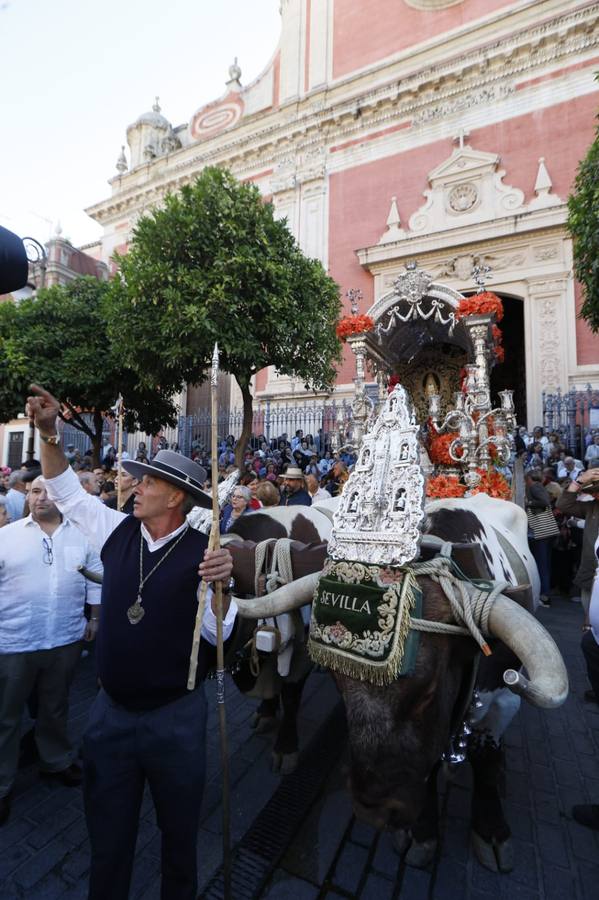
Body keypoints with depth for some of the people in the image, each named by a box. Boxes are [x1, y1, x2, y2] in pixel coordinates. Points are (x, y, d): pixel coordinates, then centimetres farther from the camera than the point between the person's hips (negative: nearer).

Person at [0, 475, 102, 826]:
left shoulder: (82, 535, -1)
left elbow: (97, 579, 5)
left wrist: (95, 618, 4)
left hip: (66, 640, 2)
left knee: (56, 708, 22)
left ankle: (57, 760, 44)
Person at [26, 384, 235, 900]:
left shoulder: (203, 552, -19)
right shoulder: (118, 532, -6)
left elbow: (216, 634, -19)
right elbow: (65, 490, 4)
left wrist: (221, 587, -39)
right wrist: (49, 433, -7)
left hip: (176, 716, -3)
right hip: (111, 711, 3)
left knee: (180, 832, 24)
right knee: (108, 836, 24)